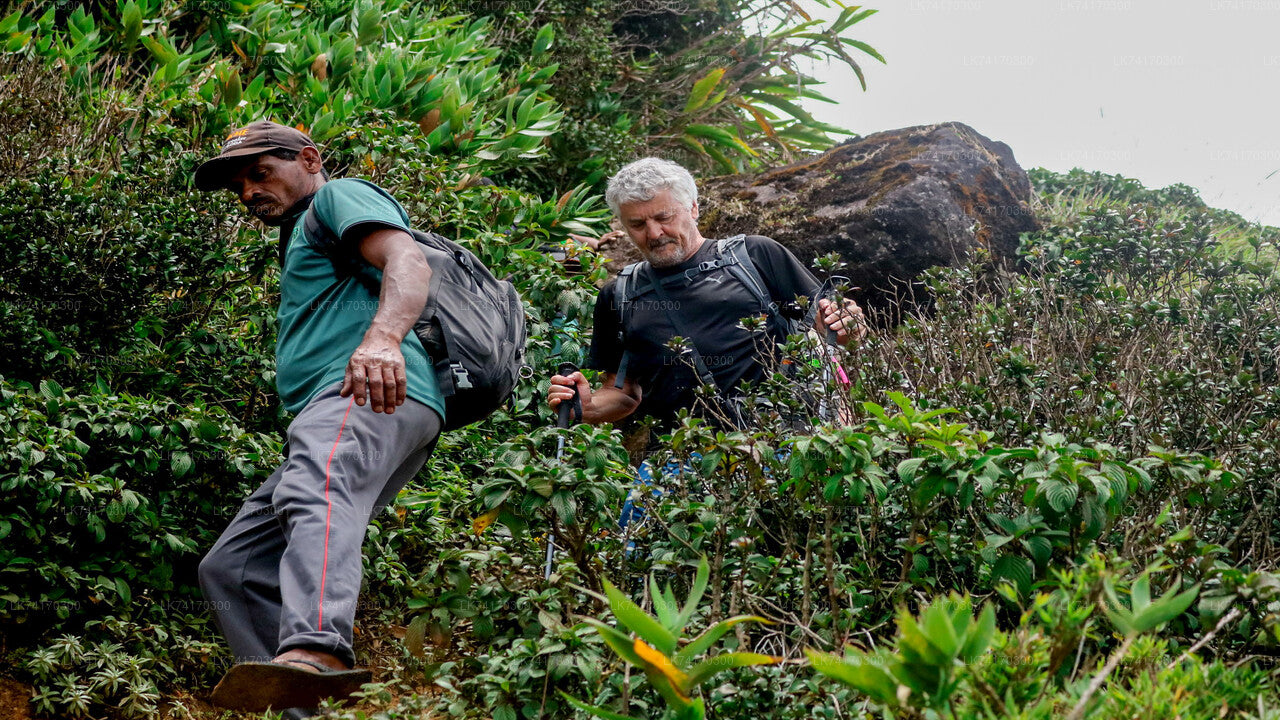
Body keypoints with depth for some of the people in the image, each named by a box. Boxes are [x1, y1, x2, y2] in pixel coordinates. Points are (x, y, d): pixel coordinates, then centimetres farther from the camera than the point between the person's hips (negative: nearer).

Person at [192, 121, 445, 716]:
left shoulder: (341, 195, 12)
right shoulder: (300, 243, 42)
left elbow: (407, 263, -9)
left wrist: (383, 336, -29)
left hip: (372, 395, -10)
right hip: (329, 418, 10)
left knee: (315, 496, -38)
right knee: (232, 568, 5)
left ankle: (316, 651, -65)